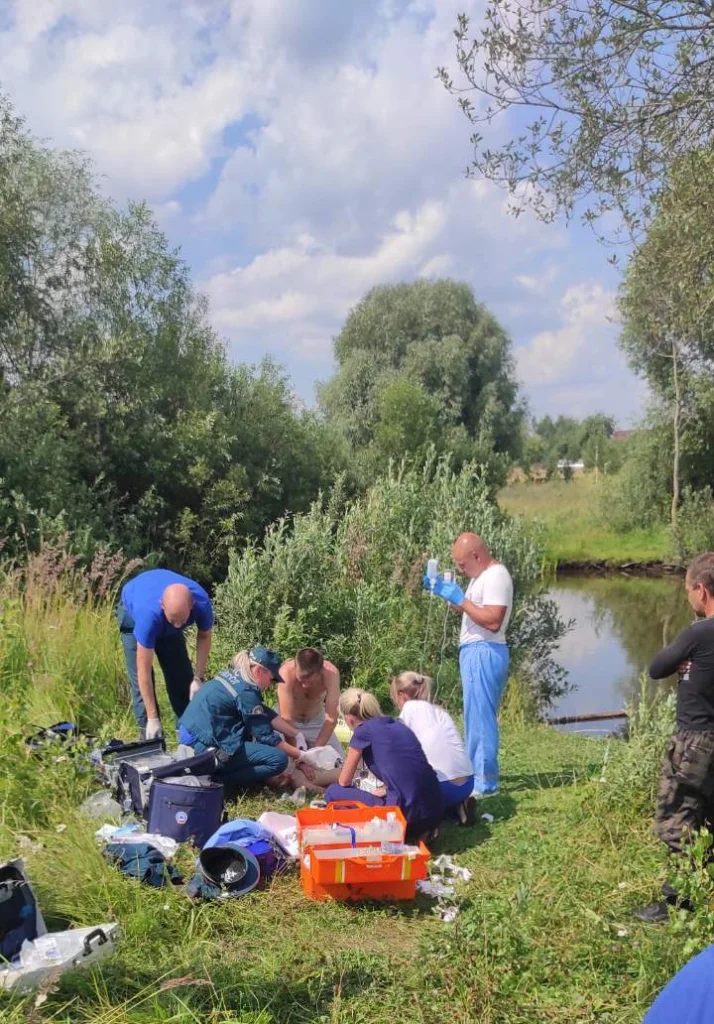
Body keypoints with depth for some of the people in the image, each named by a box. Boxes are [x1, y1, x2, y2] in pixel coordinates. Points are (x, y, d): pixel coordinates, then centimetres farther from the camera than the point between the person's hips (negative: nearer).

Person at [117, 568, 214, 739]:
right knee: (141, 681, -13)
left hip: (165, 621, 3)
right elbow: (144, 671, -38)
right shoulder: (149, 614, -46)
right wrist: (153, 718, -35)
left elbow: (204, 636, -12)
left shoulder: (202, 602, -37)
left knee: (182, 678, 2)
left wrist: (198, 677, -19)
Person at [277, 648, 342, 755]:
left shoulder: (330, 673, -32)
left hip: (317, 722, 2)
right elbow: (286, 718, -35)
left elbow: (331, 718, -30)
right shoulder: (286, 672, -35)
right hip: (290, 724, -2)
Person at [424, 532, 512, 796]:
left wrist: (461, 599, -21)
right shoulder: (481, 576, 18)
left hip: (484, 653, -11)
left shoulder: (496, 577, -15)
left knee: (480, 718, -8)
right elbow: (466, 609, 20)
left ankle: (484, 783, -3)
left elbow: (493, 620, -25)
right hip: (475, 653, 11)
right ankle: (479, 774, 24)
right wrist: (445, 592, 6)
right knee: (478, 717, 16)